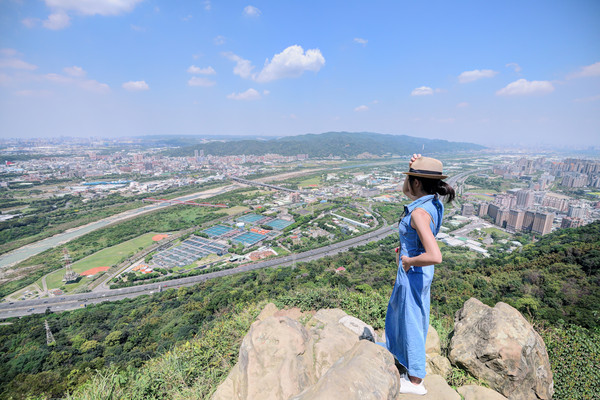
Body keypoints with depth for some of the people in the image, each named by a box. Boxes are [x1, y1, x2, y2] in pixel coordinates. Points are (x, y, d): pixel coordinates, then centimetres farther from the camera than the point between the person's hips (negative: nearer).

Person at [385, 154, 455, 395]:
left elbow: (435, 256, -39)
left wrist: (408, 261, -25)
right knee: (398, 308, 31)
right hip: (417, 270, 9)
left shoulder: (419, 213, -32)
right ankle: (397, 347, 59)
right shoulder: (433, 202, -4)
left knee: (412, 321, 10)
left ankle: (416, 381, 34)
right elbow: (405, 192, 18)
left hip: (413, 273, -9)